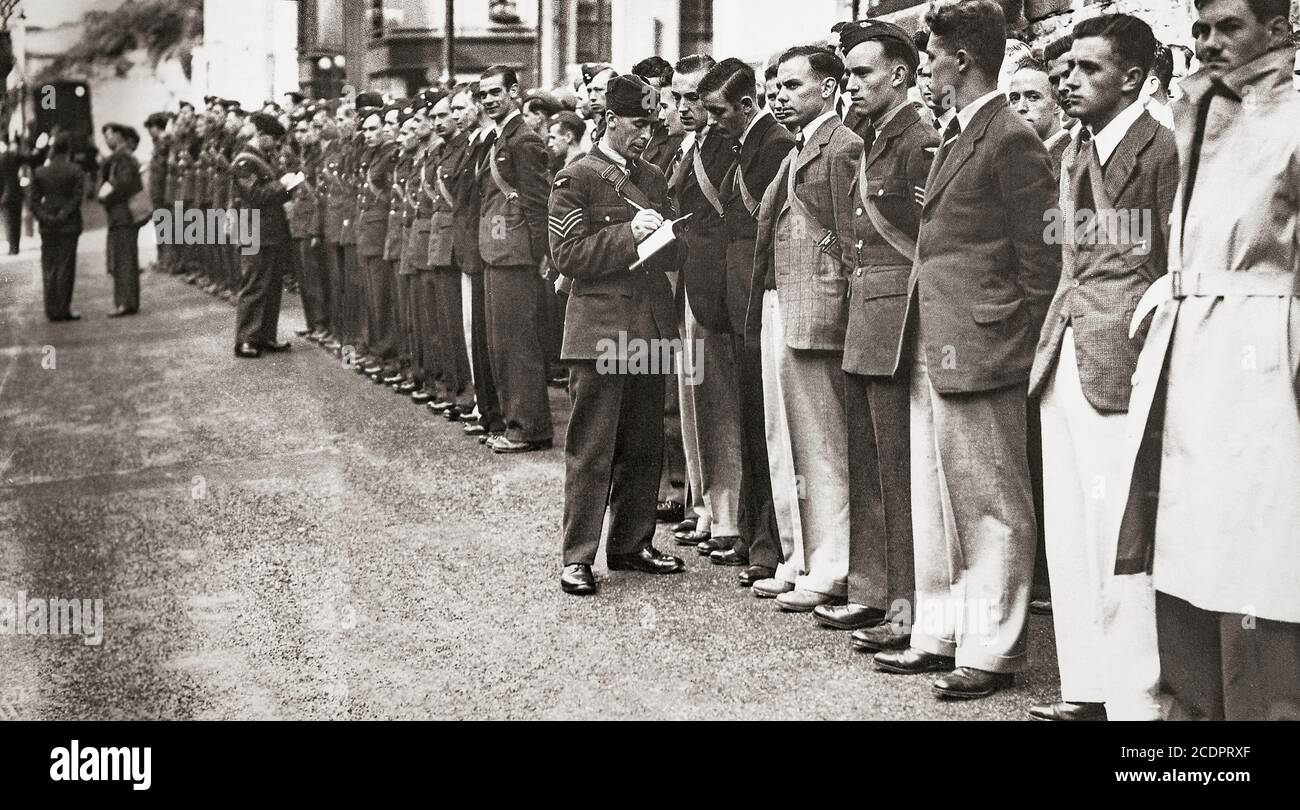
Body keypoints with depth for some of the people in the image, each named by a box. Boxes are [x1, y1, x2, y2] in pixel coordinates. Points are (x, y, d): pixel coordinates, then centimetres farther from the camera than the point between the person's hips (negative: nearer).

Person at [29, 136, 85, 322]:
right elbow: (76, 198, -12)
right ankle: (63, 309, -2)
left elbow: (33, 201, -1)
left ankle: (51, 310, 9)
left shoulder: (40, 172, 3)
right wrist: (62, 216, -9)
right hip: (68, 225, -3)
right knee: (65, 268, 1)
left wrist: (44, 218, -4)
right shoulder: (75, 171, -6)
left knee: (49, 269, 9)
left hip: (47, 228, 3)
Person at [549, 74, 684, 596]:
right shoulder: (575, 179, -2)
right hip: (599, 329, -6)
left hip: (650, 328, 6)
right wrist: (629, 234, -17)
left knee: (645, 448, 10)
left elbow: (674, 254, 19)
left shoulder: (654, 179, 17)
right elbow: (568, 255, -10)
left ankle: (632, 545, 22)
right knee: (591, 449, -4)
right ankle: (578, 557, 1)